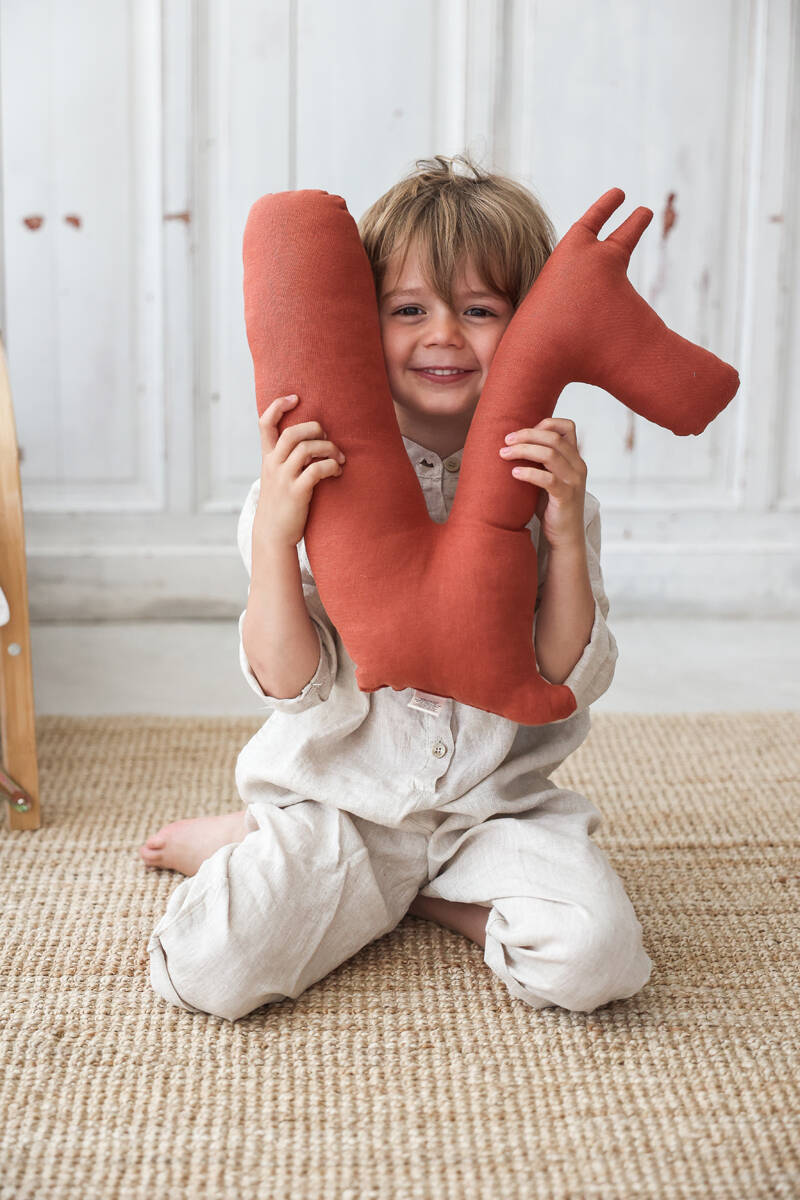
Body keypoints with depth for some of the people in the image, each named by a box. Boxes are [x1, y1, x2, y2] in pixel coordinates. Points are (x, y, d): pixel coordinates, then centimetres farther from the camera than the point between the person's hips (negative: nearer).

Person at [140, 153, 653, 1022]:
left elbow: (573, 682, -6)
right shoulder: (318, 479, -8)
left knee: (595, 957, -24)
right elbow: (294, 687, -12)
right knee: (205, 969, -20)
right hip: (341, 797, -1)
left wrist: (566, 539, -20)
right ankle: (264, 850, 11)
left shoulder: (545, 482, -3)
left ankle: (417, 892, 3)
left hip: (496, 802, 2)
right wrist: (272, 532, -26)